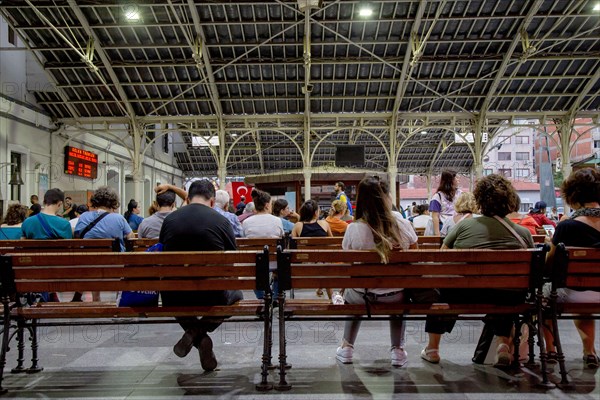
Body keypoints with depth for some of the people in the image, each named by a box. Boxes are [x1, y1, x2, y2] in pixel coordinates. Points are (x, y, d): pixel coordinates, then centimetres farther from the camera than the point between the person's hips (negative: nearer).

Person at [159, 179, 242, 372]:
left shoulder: (169, 219, 2)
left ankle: (194, 331, 16)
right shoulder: (221, 220, -5)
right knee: (236, 292, 30)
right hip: (211, 296, -2)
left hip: (174, 298, 3)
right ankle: (202, 329, 7)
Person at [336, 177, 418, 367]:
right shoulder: (403, 225, -11)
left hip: (363, 297, -1)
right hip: (396, 297, 1)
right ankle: (398, 350, 33)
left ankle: (347, 347, 38)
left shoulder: (353, 229, -17)